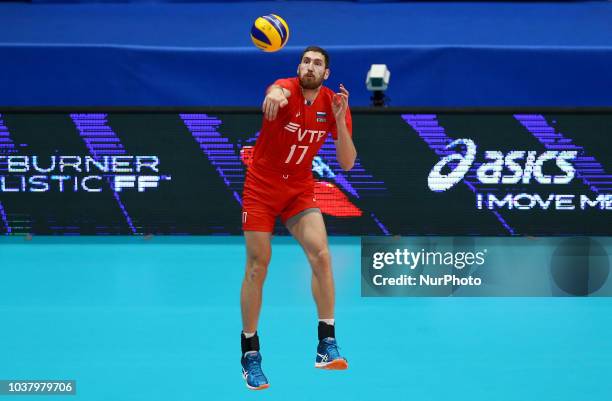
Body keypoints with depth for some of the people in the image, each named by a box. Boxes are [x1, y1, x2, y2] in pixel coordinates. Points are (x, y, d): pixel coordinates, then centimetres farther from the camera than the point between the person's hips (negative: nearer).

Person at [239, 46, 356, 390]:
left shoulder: (334, 104, -6)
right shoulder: (285, 89, -17)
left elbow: (347, 163, -9)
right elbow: (276, 93, -45)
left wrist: (339, 119, -24)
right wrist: (273, 96, -71)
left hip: (300, 192, 3)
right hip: (261, 190, -3)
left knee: (321, 255, -18)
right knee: (257, 268, -2)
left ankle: (327, 344, -13)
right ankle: (251, 354, 11)